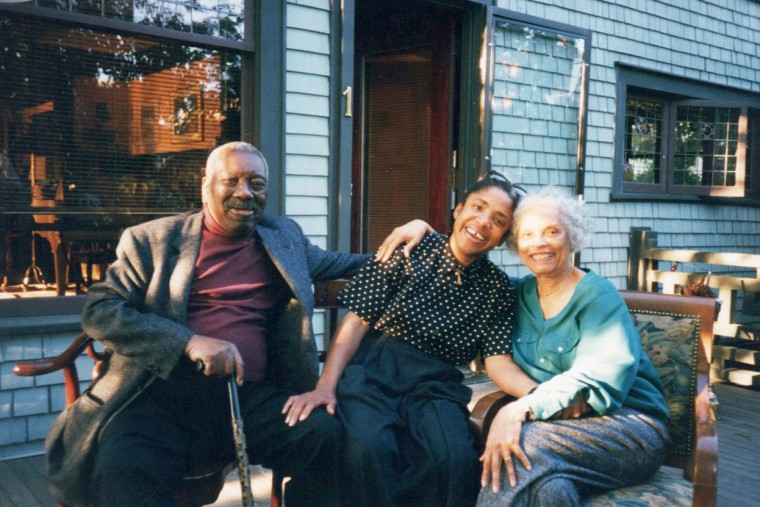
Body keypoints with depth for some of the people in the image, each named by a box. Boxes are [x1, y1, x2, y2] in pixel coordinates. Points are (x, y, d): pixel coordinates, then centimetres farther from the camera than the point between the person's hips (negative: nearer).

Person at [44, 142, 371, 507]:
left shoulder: (285, 236, 19)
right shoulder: (152, 240, 8)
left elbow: (330, 263, 38)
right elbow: (98, 310, -1)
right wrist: (190, 342, -14)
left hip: (253, 395, 3)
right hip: (164, 395, -2)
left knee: (327, 435, -25)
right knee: (122, 469, -34)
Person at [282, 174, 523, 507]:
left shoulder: (498, 290, 10)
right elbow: (357, 320, -2)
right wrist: (326, 386, -15)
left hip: (435, 384, 2)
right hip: (374, 370, -2)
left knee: (458, 459, -30)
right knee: (370, 448, -33)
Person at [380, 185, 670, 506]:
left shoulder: (597, 295, -6)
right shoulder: (520, 293, 12)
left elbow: (599, 377, -19)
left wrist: (520, 410, -32)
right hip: (564, 422, 3)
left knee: (521, 443, -31)